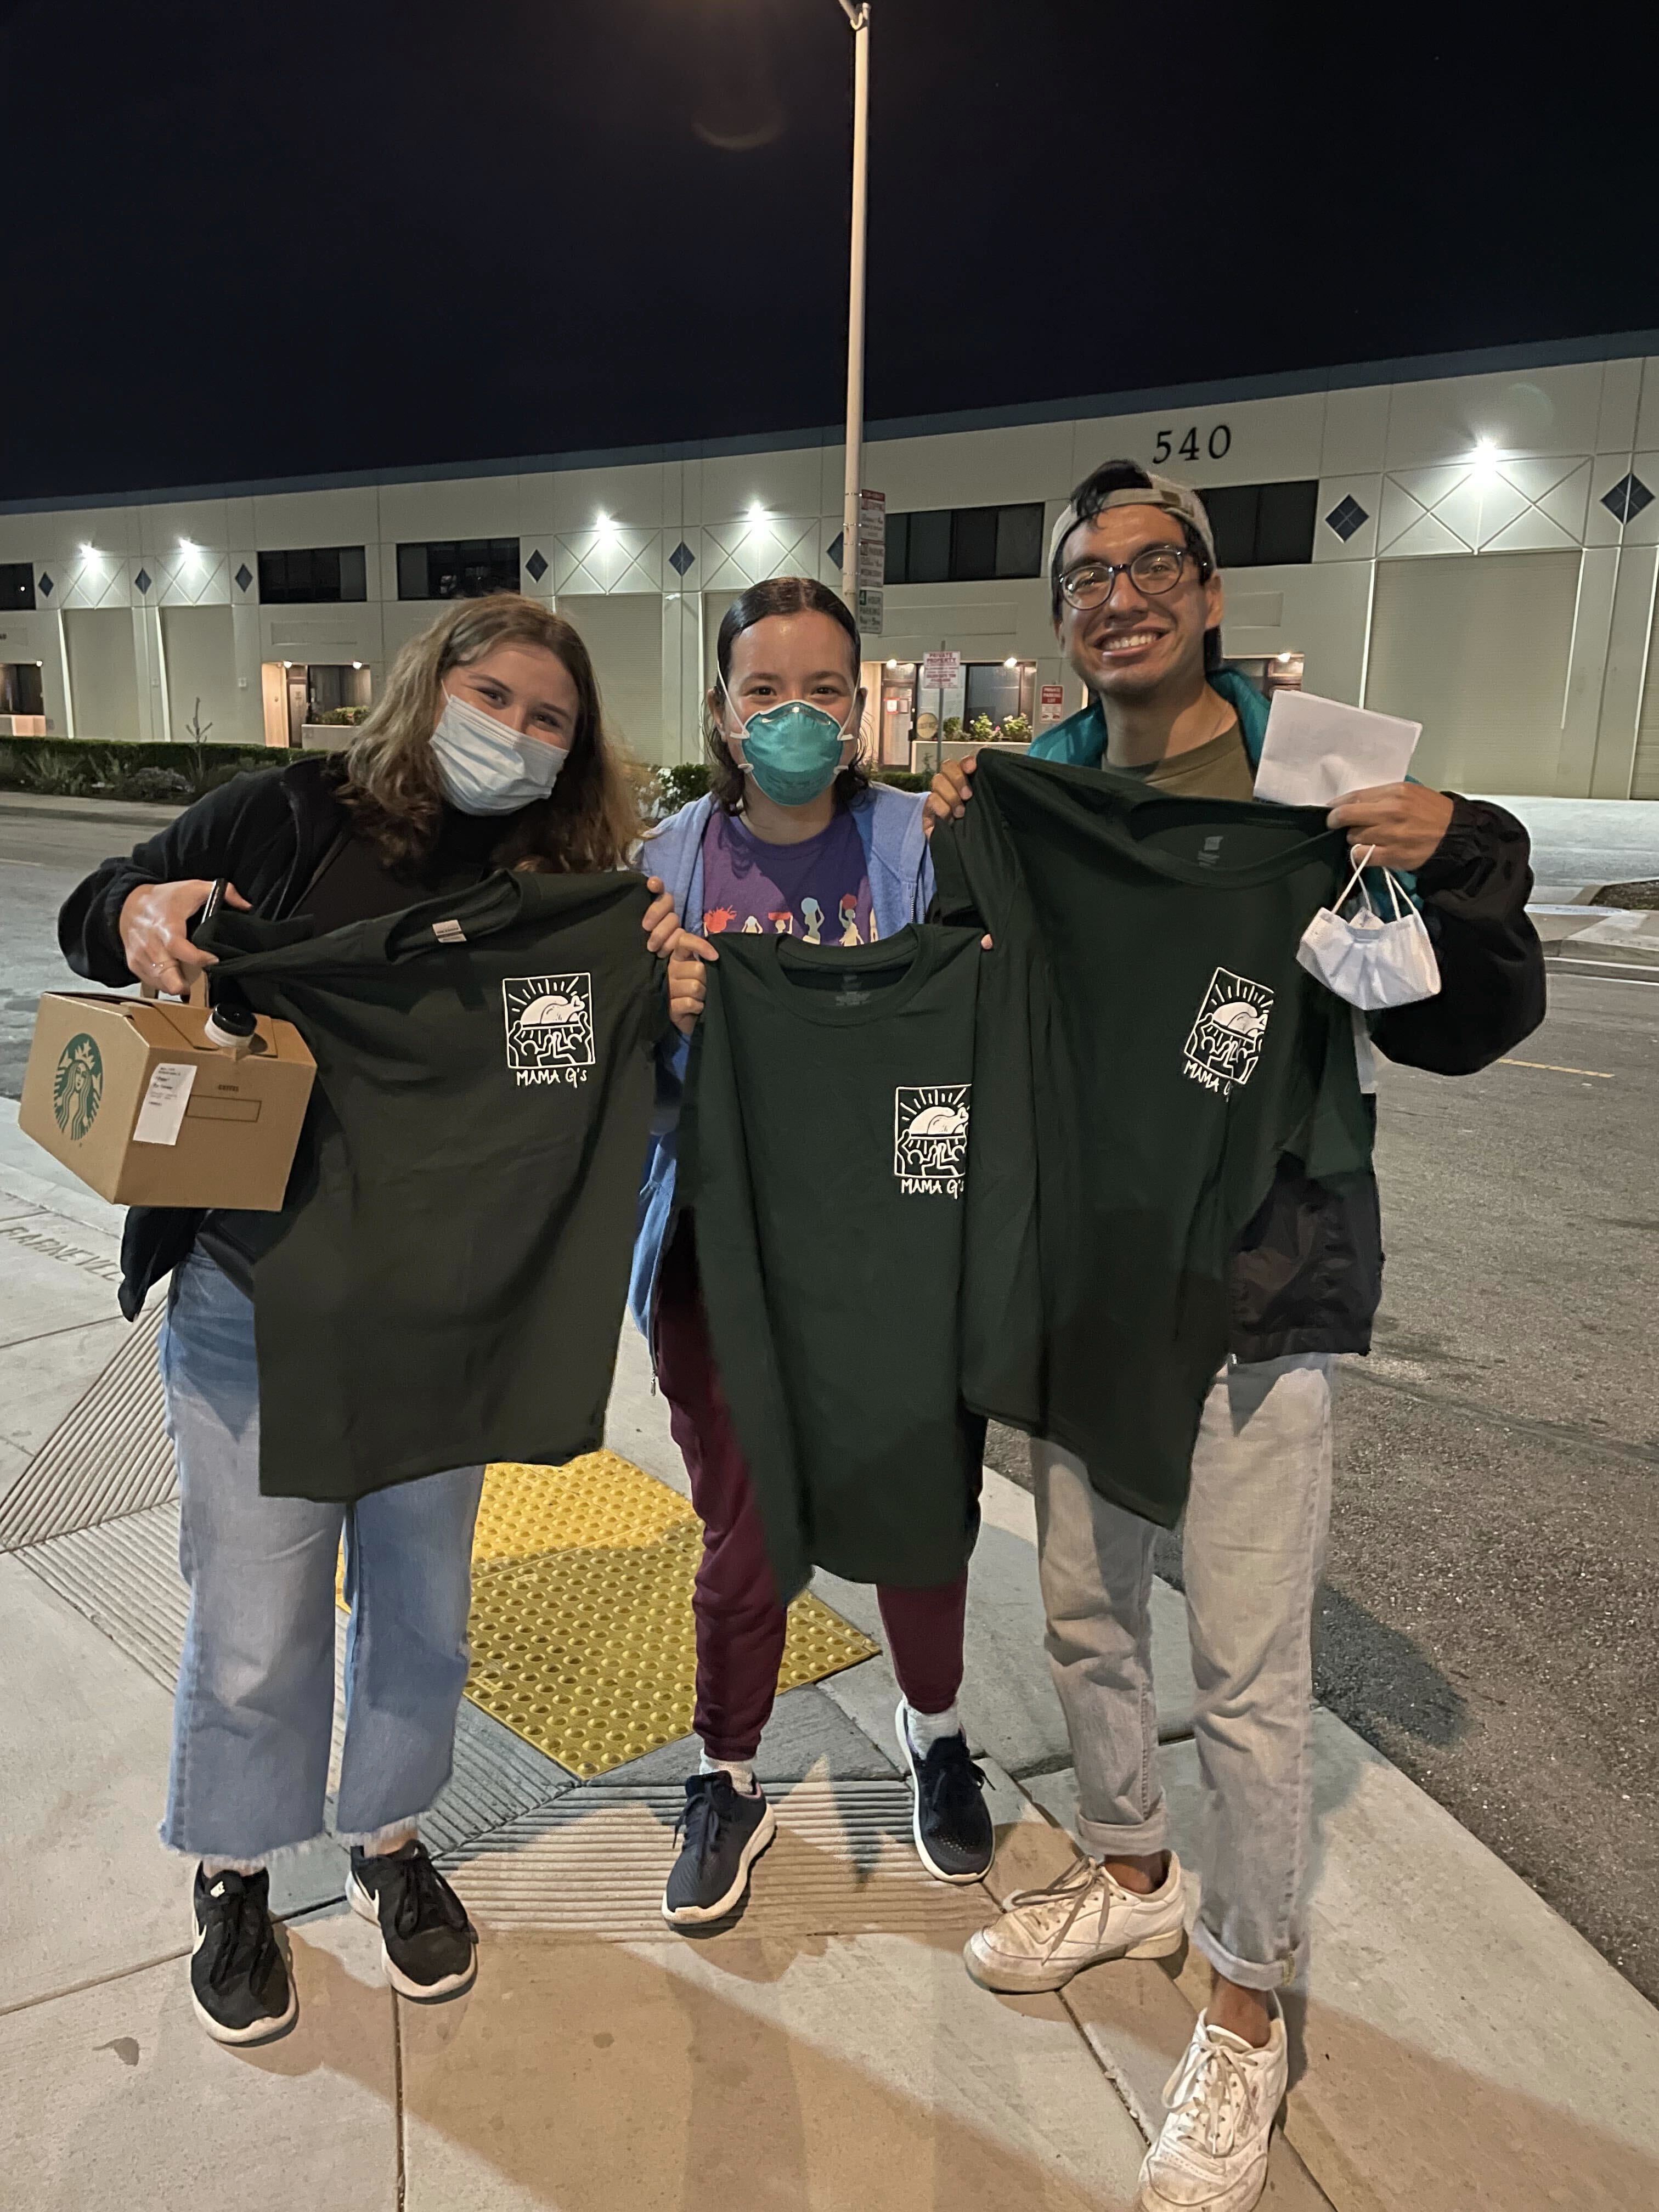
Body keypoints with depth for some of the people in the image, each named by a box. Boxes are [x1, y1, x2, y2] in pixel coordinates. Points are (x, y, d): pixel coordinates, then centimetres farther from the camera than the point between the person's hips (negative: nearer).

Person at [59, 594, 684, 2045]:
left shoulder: (568, 889, 1)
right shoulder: (291, 819, -6)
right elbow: (95, 917, 1)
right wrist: (140, 913, -22)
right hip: (254, 1301, -2)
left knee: (422, 1600, 17)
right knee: (254, 1625, 9)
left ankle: (391, 1837, 44)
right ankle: (235, 1873, 38)